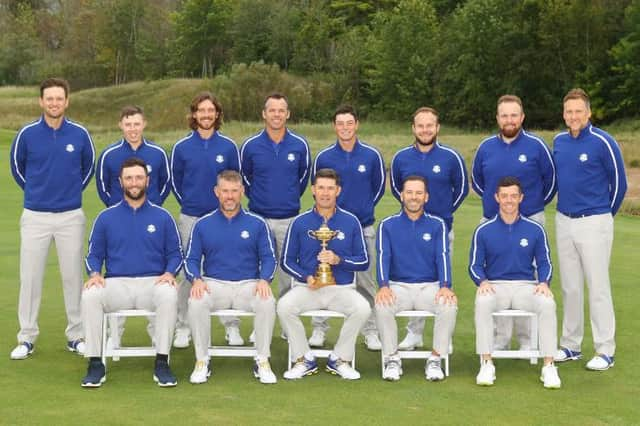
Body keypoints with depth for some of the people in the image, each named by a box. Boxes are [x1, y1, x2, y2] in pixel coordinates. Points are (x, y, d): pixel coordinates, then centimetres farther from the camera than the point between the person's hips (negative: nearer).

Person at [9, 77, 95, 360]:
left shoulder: (80, 134, -3)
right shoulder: (27, 134, -4)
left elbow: (88, 166, 15)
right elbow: (17, 167, 13)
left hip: (71, 216, 0)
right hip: (35, 216, 0)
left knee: (73, 276, 6)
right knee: (30, 277, 2)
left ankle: (76, 336, 16)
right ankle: (27, 338, 12)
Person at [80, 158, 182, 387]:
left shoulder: (162, 217, 11)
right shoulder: (106, 217, 13)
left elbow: (175, 254, 10)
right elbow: (94, 255, 13)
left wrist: (169, 273, -11)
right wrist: (94, 274, -9)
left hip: (153, 282, -1)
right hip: (116, 284, 1)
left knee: (169, 294, -36)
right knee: (89, 295, -31)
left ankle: (162, 364, -27)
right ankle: (95, 365, -23)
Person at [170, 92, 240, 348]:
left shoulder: (228, 147, 2)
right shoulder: (182, 147, 2)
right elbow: (175, 182, 12)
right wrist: (189, 203, 12)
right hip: (190, 218, 0)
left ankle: (231, 327, 9)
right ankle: (183, 327, 12)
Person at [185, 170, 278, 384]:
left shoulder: (257, 224, 8)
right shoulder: (202, 225, 9)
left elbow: (268, 258, 5)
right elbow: (191, 259, 8)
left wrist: (264, 280, -15)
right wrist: (196, 280, -14)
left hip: (248, 285, 0)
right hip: (213, 285, 0)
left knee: (267, 302, -32)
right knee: (196, 302, -32)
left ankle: (262, 362, -16)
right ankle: (202, 361, -17)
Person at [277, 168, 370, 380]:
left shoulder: (351, 222, 5)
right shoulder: (300, 222, 5)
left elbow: (364, 261, 6)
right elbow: (286, 260, 9)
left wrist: (339, 260, -13)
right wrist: (306, 277, -9)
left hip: (342, 288, 0)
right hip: (307, 287, 0)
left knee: (362, 308, -30)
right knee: (284, 306, -29)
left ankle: (340, 359, -6)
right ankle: (304, 360, -8)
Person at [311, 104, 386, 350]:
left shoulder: (372, 156, -1)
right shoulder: (323, 157, 0)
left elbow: (379, 186, 12)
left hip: (364, 228, 0)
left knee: (365, 281, 5)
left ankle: (370, 331, 13)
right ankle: (319, 328, 13)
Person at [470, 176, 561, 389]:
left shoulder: (535, 230, 7)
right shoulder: (483, 231, 5)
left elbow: (544, 262, 9)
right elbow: (475, 265, 6)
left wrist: (544, 283, -11)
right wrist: (482, 281, -15)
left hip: (526, 286, 1)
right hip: (494, 286, -1)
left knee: (547, 303, -32)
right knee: (483, 302, -36)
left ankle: (549, 367, -25)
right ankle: (486, 365, -29)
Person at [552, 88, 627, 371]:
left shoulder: (603, 142, -11)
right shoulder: (559, 141, 6)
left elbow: (619, 183, -3)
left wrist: (604, 215, 7)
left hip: (594, 223, -6)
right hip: (564, 221, 6)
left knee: (598, 287, -4)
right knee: (570, 287, 11)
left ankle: (605, 351, 3)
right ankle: (571, 345, 21)